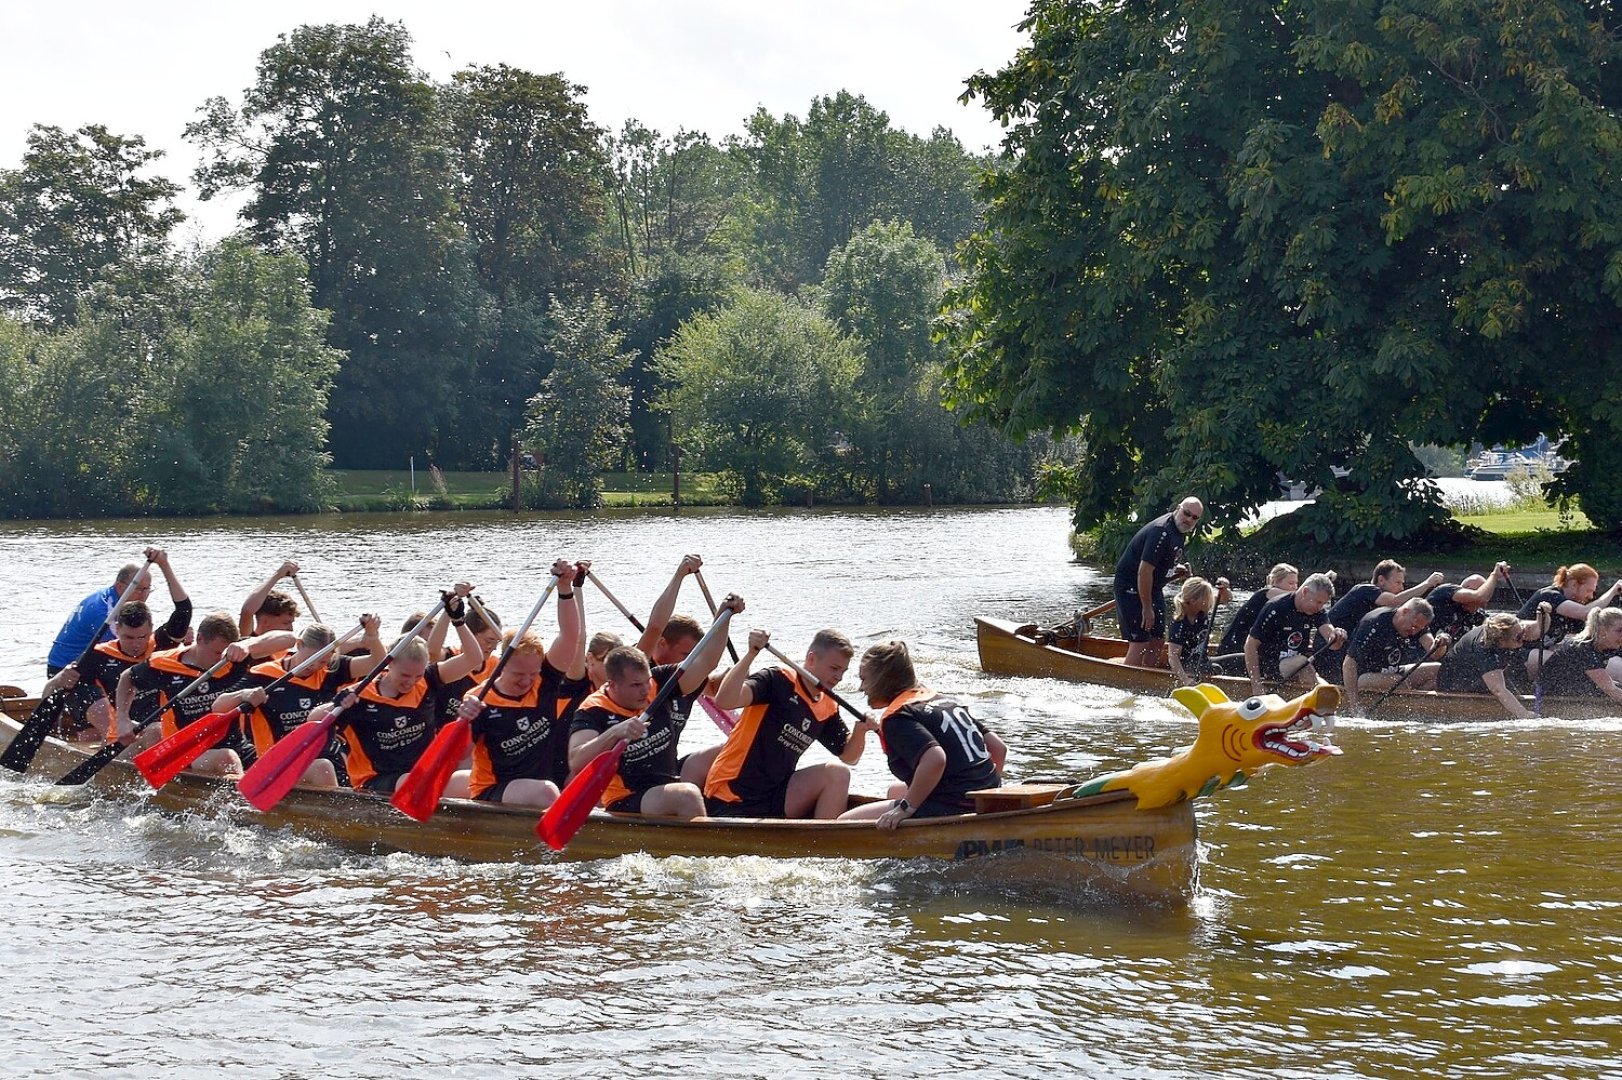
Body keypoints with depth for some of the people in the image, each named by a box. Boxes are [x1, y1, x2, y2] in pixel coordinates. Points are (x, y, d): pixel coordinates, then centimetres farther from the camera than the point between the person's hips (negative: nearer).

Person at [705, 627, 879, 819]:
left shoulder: (828, 708, 11)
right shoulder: (778, 681, -11)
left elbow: (848, 758, 16)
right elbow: (724, 701, -26)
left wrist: (860, 731, -4)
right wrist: (751, 654, -33)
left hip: (776, 795, 7)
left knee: (838, 773, -12)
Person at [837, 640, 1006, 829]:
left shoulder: (897, 718, -10)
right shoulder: (946, 700, 17)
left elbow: (935, 759, -28)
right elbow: (999, 748, 15)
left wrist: (906, 807, -18)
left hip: (951, 810, -9)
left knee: (845, 823, -4)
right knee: (895, 791, 35)